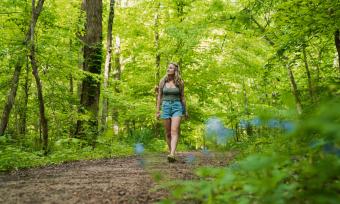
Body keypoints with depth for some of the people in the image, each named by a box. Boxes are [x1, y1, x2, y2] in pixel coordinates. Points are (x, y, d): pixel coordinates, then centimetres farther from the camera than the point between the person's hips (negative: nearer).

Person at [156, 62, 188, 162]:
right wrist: (158, 111, 4)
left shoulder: (180, 82, 2)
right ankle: (171, 152, 23)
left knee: (174, 131, -17)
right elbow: (159, 96, 8)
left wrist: (185, 110, 13)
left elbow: (182, 96, 10)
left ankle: (172, 155, -28)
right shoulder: (163, 81, 4)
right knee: (168, 133, 7)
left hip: (177, 107, -2)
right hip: (166, 107, 2)